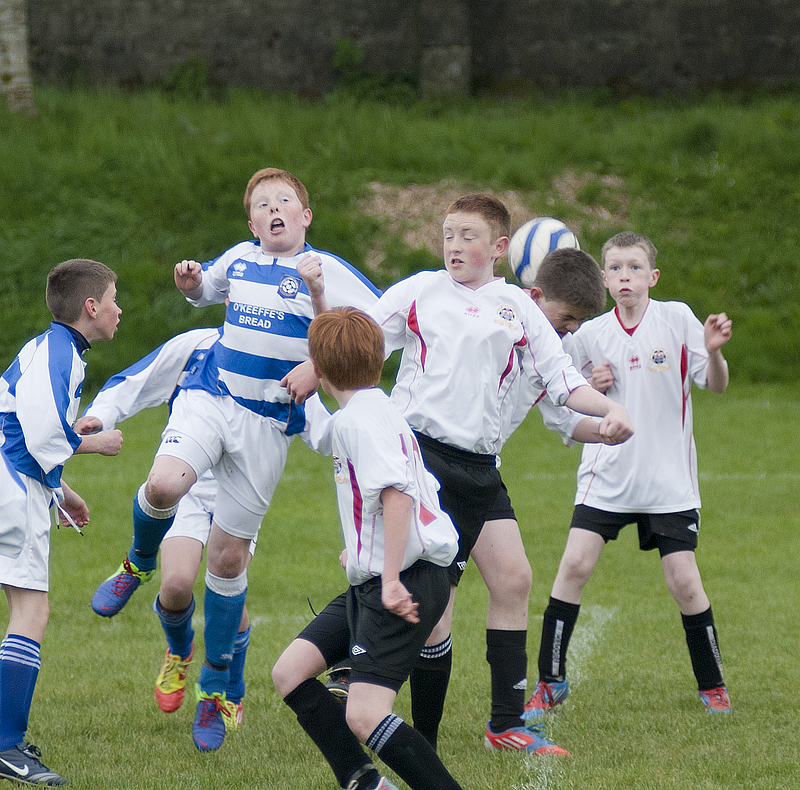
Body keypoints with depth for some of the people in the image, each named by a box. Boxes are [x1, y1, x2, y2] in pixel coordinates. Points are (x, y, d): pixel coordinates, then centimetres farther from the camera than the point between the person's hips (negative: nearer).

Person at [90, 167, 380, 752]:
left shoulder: (325, 270, -5)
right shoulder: (238, 259, 8)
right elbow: (204, 290, 30)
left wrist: (320, 370, -16)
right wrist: (190, 282, 5)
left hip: (270, 423, -2)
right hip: (210, 396, 2)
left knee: (228, 556, 1)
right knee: (163, 486, -29)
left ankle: (215, 690, 16)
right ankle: (139, 565, 7)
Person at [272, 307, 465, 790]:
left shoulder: (358, 418, -13)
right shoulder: (379, 410, 18)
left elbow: (397, 494, -26)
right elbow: (419, 489, 29)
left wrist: (391, 579, -27)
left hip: (406, 584, -10)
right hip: (373, 584, 10)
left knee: (365, 714, -21)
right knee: (290, 672, 8)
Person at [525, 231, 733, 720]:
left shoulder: (676, 319, -4)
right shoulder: (591, 334, 2)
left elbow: (716, 386, -2)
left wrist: (714, 351, -22)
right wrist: (590, 388, -8)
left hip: (669, 478, -1)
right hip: (607, 475, 2)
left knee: (684, 581, -4)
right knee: (575, 564, -11)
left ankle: (713, 685, 14)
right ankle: (551, 681, 1)